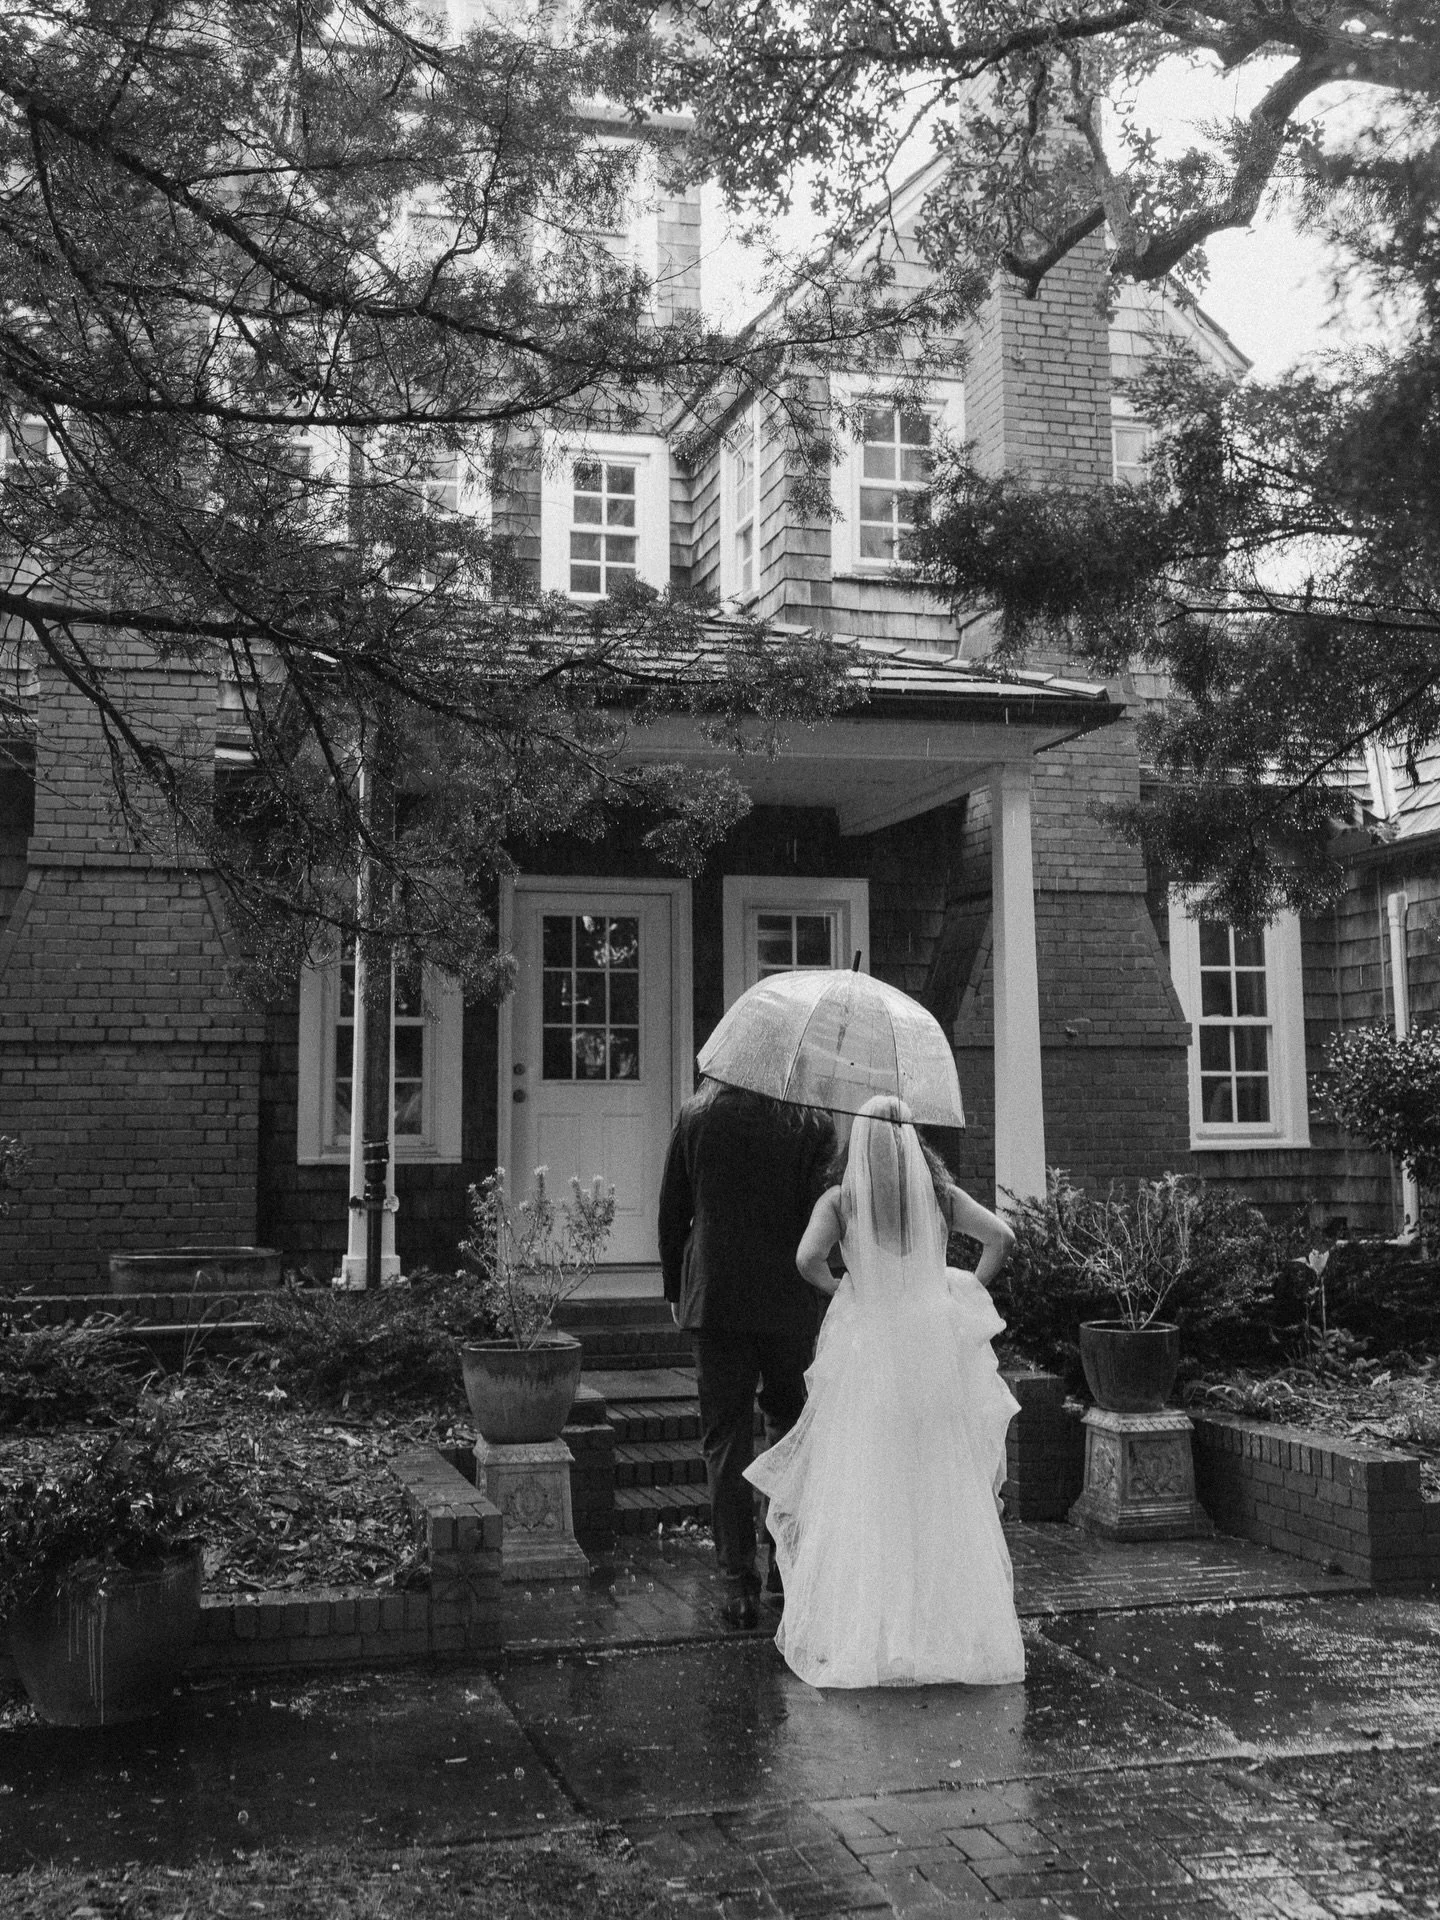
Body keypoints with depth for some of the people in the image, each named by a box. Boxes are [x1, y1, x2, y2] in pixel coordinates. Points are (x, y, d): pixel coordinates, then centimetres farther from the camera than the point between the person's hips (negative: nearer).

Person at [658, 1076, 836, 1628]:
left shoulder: (695, 1117, -2)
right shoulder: (812, 1125, -8)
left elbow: (671, 1211, 4)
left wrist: (676, 1291, 14)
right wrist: (819, 1301, 3)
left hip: (714, 1298, 1)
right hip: (789, 1300, -1)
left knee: (725, 1440, 6)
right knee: (791, 1422, 20)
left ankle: (738, 1584, 5)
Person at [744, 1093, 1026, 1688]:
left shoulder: (840, 1199, -4)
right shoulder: (939, 1193, 3)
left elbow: (808, 1258, -18)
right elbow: (1002, 1238, -5)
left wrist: (840, 1291, 0)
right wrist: (971, 1291, 8)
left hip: (866, 1353, -2)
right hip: (935, 1348, 2)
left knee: (861, 1493, 6)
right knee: (941, 1493, 12)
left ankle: (858, 1634, 8)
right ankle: (949, 1624, 18)